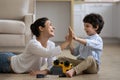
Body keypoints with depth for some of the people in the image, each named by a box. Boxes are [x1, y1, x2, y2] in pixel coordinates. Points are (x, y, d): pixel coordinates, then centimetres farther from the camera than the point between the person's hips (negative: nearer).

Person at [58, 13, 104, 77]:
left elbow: (88, 43, -26)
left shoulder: (98, 40, -2)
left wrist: (77, 39, -37)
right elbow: (75, 53, 17)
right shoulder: (83, 40, 20)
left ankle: (73, 71, -61)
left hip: (93, 66, -7)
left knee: (90, 58, -41)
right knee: (61, 59, -7)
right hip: (80, 62, 7)